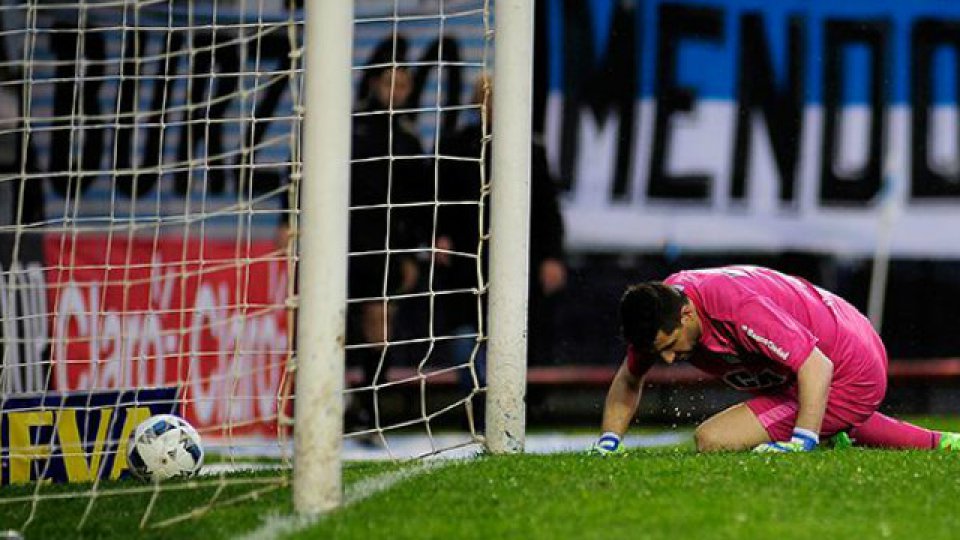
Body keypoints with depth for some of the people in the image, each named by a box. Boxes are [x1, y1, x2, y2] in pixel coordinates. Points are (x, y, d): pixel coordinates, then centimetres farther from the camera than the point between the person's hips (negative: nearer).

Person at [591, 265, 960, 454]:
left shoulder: (739, 308, -35)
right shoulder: (660, 317, -10)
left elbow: (816, 366, -37)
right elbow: (628, 381, 7)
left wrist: (801, 444, -44)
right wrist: (607, 444, -5)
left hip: (847, 374, -9)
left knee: (711, 440, -17)